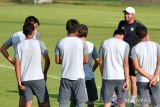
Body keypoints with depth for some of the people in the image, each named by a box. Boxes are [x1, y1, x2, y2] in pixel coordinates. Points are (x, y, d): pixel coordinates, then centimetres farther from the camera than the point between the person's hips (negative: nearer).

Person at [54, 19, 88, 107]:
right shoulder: (82, 42, -6)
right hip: (79, 77, -1)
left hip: (65, 77, 1)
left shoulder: (60, 43, -2)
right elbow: (86, 60, -2)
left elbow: (57, 61, 2)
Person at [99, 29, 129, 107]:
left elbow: (101, 62, 8)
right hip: (121, 77, -1)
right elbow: (126, 63, -5)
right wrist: (127, 80, -3)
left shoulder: (104, 43, 6)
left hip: (107, 77, 1)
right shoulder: (125, 45, -1)